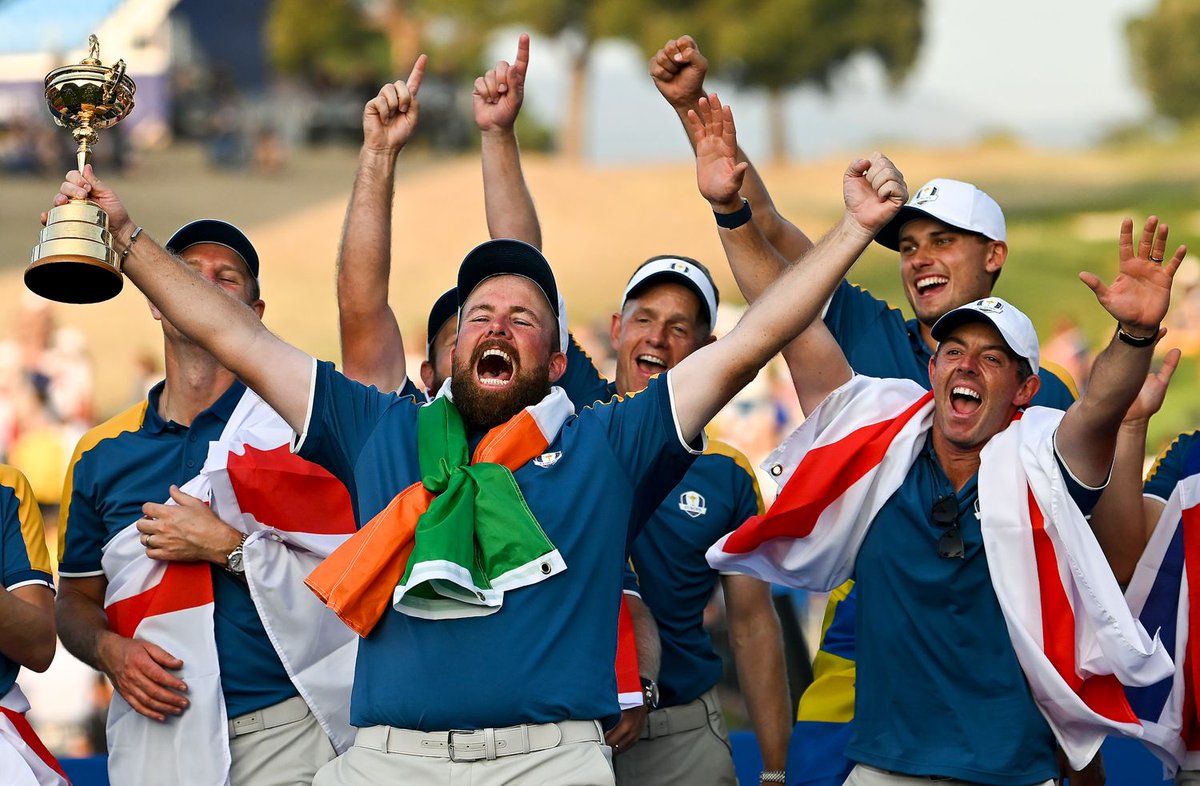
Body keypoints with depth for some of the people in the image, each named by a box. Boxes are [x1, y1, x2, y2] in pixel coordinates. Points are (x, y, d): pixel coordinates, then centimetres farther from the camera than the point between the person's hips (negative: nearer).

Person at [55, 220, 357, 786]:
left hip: (285, 733, -3)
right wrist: (111, 651, -4)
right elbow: (77, 600, 17)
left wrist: (225, 546, -14)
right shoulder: (100, 455, 10)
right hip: (157, 734, 3)